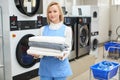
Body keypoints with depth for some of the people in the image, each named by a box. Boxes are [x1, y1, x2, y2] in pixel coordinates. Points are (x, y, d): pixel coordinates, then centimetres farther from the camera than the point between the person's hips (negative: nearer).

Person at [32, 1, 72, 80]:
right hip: (45, 67, 2)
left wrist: (62, 56, -27)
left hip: (60, 67, -2)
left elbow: (68, 49, -7)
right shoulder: (43, 29, 5)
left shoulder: (66, 29, -3)